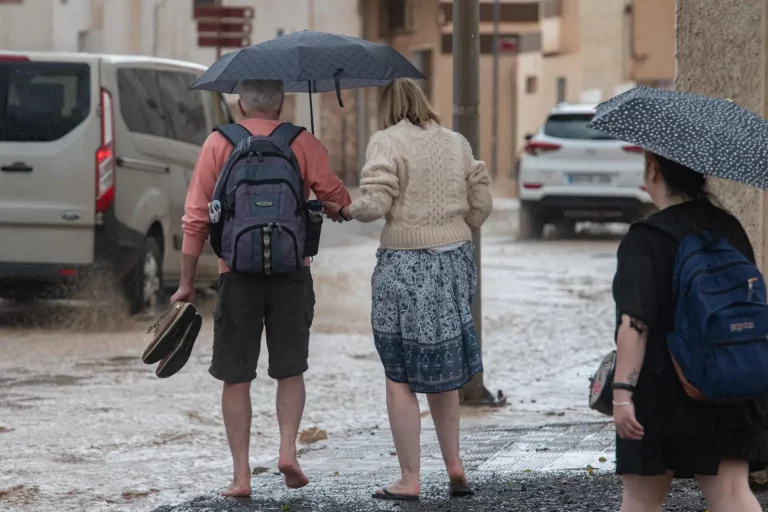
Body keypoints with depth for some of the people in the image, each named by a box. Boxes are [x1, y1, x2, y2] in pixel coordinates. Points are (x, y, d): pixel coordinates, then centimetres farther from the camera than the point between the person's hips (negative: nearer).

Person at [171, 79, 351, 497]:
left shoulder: (219, 143, 2)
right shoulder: (303, 143, 1)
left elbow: (196, 218, -1)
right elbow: (338, 199, -6)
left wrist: (186, 283, 3)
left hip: (238, 273, 0)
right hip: (291, 270, 0)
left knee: (236, 379, 6)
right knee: (290, 370, 15)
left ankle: (241, 474, 4)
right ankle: (288, 448, -4)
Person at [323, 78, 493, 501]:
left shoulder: (387, 142, -8)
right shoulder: (456, 143, 9)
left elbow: (375, 204, -17)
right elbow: (481, 204, 9)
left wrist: (344, 211, 2)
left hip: (405, 266, -6)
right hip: (453, 262, 6)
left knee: (400, 378, 2)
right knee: (442, 371, 18)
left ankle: (409, 479, 3)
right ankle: (454, 466, 16)